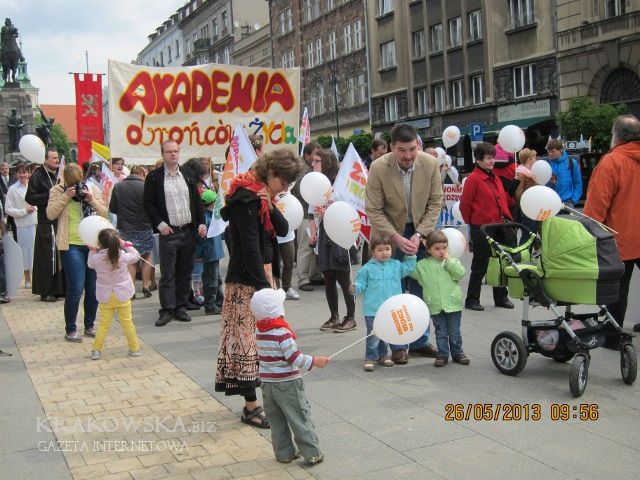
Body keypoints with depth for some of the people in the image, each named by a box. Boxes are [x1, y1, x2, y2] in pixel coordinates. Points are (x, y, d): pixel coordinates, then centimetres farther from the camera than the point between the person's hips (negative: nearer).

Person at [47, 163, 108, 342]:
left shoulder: (92, 189, 7)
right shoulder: (58, 190, 1)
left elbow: (104, 213, 4)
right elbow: (50, 214, -9)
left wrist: (91, 199, -11)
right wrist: (66, 196, -17)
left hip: (94, 244, 3)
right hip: (72, 245, -3)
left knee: (93, 288, 7)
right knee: (75, 289, -8)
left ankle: (89, 326, 23)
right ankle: (70, 330, 6)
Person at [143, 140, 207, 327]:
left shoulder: (187, 175, 11)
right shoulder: (154, 177, -1)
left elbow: (197, 201, 12)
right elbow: (147, 203, -1)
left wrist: (201, 222, 2)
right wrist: (159, 224, -10)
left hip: (188, 231, 4)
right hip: (168, 232, -4)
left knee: (185, 272, 8)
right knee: (167, 274, -2)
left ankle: (181, 307, 17)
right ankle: (167, 310, 4)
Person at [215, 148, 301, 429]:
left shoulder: (262, 197, 12)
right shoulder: (246, 198, -17)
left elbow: (283, 230, 6)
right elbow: (250, 246, -21)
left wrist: (271, 207, -12)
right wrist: (263, 286, -21)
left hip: (263, 274, 10)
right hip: (246, 280, -9)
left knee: (262, 337, 11)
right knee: (247, 337, -5)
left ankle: (252, 399, 20)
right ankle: (251, 406, 1)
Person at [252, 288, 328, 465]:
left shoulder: (260, 332, 2)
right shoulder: (283, 332, -21)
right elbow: (295, 358, -22)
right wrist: (315, 361, -13)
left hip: (267, 382, 7)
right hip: (287, 384, -7)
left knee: (277, 420, 14)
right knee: (300, 418, 3)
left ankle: (284, 453, 22)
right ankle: (312, 454, 8)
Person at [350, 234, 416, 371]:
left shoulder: (396, 265, 5)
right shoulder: (368, 268, -5)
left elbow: (409, 268, 15)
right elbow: (361, 283, -3)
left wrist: (411, 256, 6)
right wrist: (355, 288, -22)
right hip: (373, 309, -4)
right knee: (373, 335, -3)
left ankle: (383, 355, 32)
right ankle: (370, 358, 7)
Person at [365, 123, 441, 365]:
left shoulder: (431, 164, -13)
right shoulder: (378, 168, -20)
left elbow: (435, 203, -5)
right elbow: (374, 211, -15)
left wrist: (419, 235, -14)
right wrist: (397, 238, -21)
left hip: (420, 231, 3)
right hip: (389, 233, -2)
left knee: (421, 288, 8)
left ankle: (420, 341, 21)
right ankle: (398, 345, 11)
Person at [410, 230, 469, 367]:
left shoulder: (453, 262, 2)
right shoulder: (423, 265, 3)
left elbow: (460, 273, -13)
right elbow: (412, 272, 5)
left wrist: (448, 261, -15)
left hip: (453, 304, 0)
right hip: (435, 306, 0)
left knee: (454, 332, 11)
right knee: (441, 333, 8)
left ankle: (457, 353, 25)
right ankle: (442, 355, 17)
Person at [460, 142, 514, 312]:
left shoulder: (495, 178, 12)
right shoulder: (473, 179, -12)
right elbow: (464, 205, -11)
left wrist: (507, 218, 13)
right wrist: (473, 223, -2)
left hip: (498, 227, 8)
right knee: (480, 266, 1)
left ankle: (501, 297, 25)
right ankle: (472, 300, 11)